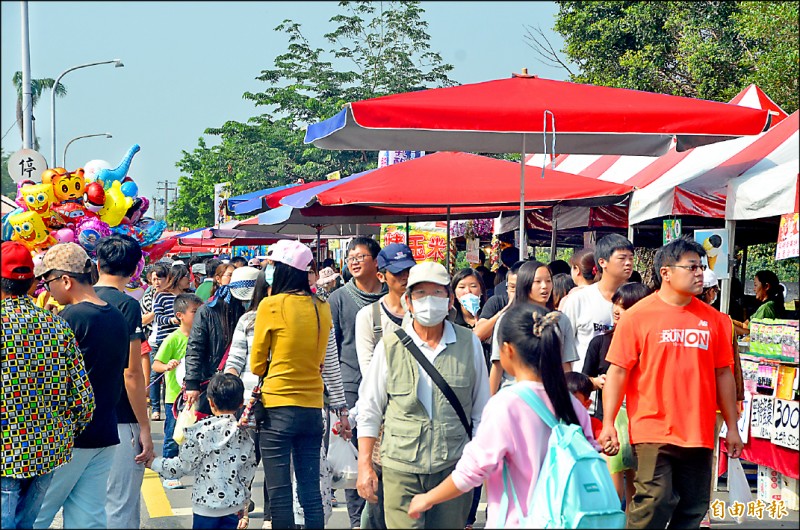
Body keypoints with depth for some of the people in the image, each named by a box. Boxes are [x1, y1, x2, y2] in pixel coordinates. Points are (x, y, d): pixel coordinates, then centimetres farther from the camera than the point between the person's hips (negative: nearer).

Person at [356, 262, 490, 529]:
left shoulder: (470, 344, 3)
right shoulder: (389, 347, 1)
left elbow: (482, 410, 12)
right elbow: (369, 410, 7)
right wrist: (364, 466, 4)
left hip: (453, 467, 1)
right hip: (401, 468, -1)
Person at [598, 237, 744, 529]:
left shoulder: (713, 319, 8)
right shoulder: (637, 316, -3)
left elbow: (722, 374, 14)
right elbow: (617, 372, -4)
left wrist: (732, 427, 14)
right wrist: (608, 424, -10)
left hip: (699, 435, 4)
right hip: (653, 432, -4)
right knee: (653, 504, -9)